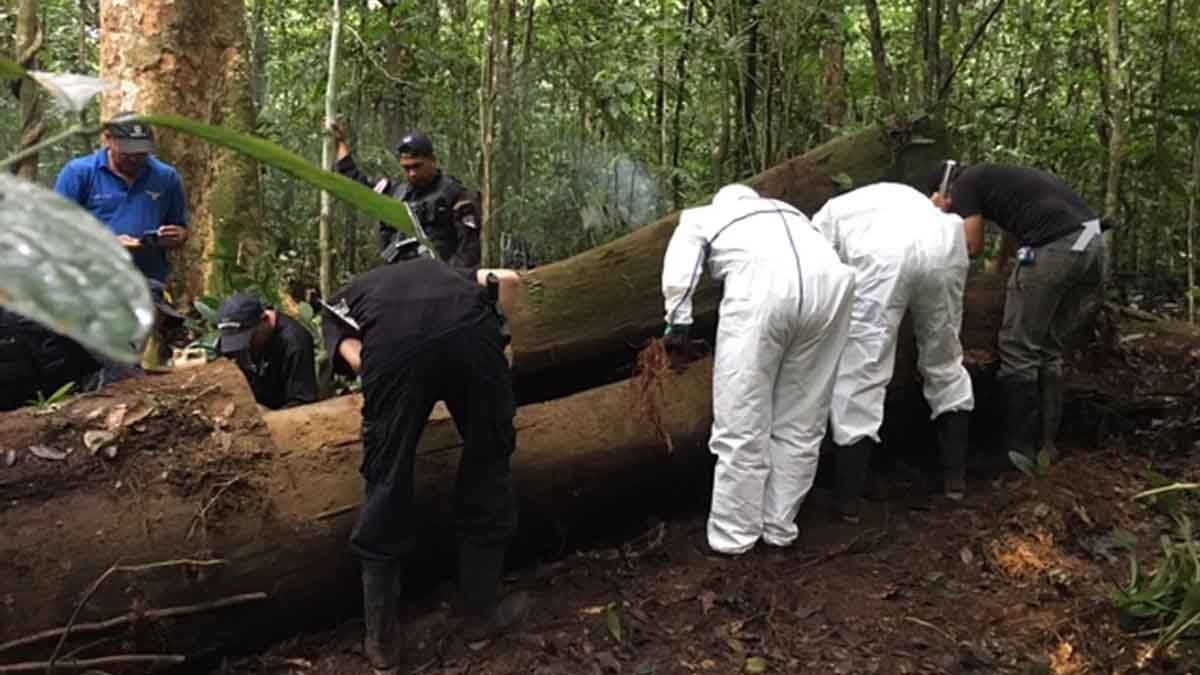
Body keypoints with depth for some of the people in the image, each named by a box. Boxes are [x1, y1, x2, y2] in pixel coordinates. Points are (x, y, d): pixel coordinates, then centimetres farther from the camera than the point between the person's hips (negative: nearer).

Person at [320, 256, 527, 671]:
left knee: (388, 482, 14)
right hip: (470, 331, 2)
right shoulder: (440, 271, 44)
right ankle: (481, 615, 31)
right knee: (486, 469, 17)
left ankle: (381, 641, 26)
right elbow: (507, 278, 31)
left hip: (392, 342, -1)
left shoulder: (338, 303, 36)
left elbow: (355, 357, 15)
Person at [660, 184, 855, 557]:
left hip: (763, 287, -4)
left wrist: (678, 326, 20)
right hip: (830, 281, 5)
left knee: (743, 427, 5)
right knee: (801, 424, 15)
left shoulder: (701, 216, 31)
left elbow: (678, 275, 12)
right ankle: (780, 528, 25)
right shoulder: (787, 211, 42)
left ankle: (732, 536, 14)